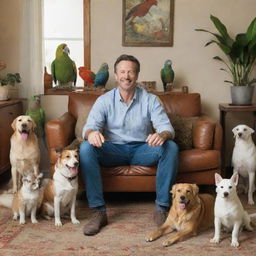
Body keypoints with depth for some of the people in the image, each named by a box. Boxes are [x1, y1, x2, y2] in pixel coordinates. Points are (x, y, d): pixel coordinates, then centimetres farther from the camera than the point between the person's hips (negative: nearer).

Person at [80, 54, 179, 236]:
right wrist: (91, 133, -39)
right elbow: (89, 126, -12)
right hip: (114, 150, 0)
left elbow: (166, 127, -10)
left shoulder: (150, 100, 0)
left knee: (171, 147, -28)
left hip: (141, 150, 0)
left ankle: (162, 208, -20)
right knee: (86, 148, -29)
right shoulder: (104, 100, 0)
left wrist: (162, 135, -37)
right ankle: (99, 212, -27)